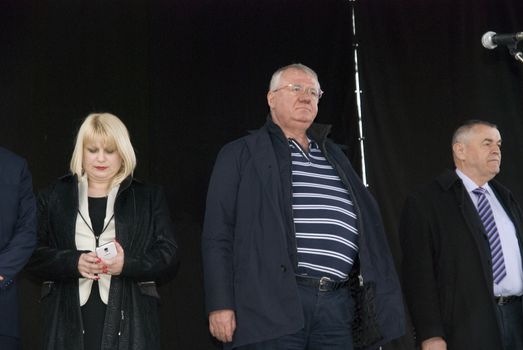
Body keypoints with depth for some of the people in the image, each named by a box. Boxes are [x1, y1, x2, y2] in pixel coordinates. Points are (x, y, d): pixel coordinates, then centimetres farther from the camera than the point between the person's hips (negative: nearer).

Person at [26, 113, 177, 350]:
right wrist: (74, 262, -13)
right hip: (69, 318, 1)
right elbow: (34, 253, 6)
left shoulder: (149, 197, 11)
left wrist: (127, 264, -15)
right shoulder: (54, 197, 13)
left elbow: (166, 252, 4)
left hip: (128, 319, -1)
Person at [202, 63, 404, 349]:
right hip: (272, 303, -4)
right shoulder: (242, 154, 7)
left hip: (336, 306, 5)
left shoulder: (334, 157, 21)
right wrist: (221, 304, -8)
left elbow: (368, 225, 19)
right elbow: (218, 234, 1)